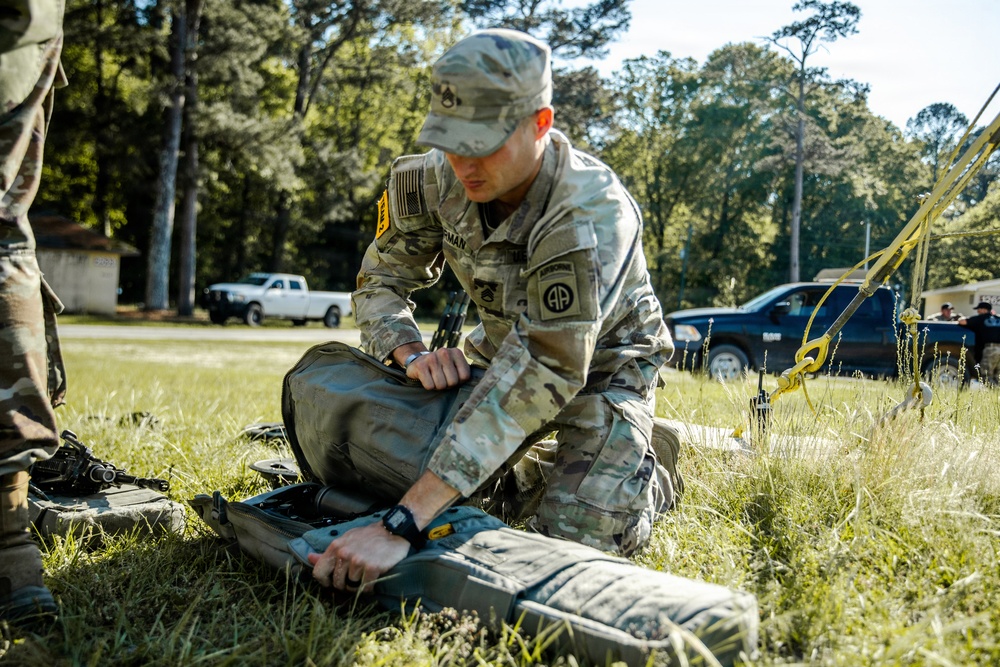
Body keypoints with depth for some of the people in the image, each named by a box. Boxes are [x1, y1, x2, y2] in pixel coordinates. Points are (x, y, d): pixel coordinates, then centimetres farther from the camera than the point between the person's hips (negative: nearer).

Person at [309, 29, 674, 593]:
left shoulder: (593, 217, -39)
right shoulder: (439, 177, -21)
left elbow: (542, 375, -45)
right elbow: (382, 280, -7)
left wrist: (401, 525, -50)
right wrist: (413, 354, -34)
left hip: (603, 365, -5)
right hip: (506, 347, 5)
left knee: (573, 540, -19)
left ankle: (650, 481, 16)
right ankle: (514, 469, 27)